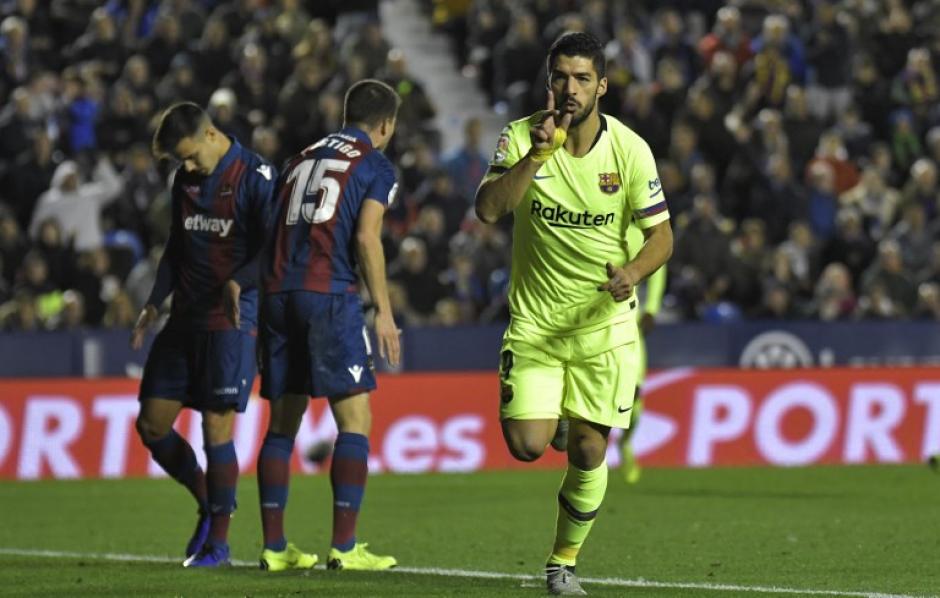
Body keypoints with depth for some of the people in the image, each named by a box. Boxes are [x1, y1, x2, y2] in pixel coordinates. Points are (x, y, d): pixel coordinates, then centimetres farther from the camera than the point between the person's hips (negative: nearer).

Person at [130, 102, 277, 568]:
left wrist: (238, 283, -30)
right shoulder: (184, 180, 13)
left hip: (233, 320, -7)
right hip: (186, 318, 7)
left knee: (217, 426, -9)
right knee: (151, 424, 5)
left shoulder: (255, 176, -10)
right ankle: (208, 502, 24)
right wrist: (154, 304, 14)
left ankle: (219, 539, 1)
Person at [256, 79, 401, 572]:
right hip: (329, 295, -6)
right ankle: (344, 546, -11)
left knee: (282, 423, 10)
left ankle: (273, 546, 9)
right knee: (355, 420, -3)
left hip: (278, 293, 6)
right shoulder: (376, 165, 5)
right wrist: (384, 311, -6)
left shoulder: (302, 158, 23)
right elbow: (366, 237, -7)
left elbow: (271, 233, 18)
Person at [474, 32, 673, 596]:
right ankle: (552, 416, 25)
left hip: (605, 322, 0)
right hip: (535, 321, 0)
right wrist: (537, 153, -30)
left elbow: (661, 233, -4)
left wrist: (633, 271, -24)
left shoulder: (630, 149, -8)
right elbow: (488, 209, -20)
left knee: (589, 452, -1)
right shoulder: (521, 137, -8)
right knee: (527, 445, -12)